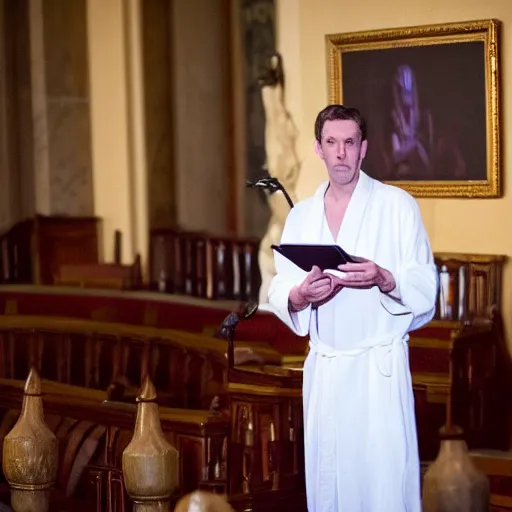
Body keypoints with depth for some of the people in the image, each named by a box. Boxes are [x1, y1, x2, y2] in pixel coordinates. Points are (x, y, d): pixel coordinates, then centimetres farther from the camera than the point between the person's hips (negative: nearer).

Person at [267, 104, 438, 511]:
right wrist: (299, 296, -16)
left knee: (385, 477, -6)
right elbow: (280, 290, 7)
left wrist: (384, 279, -24)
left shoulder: (397, 205, 0)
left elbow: (426, 286, -4)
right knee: (327, 479, 7)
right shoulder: (301, 215, 12)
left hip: (380, 365, -4)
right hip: (323, 366, 4)